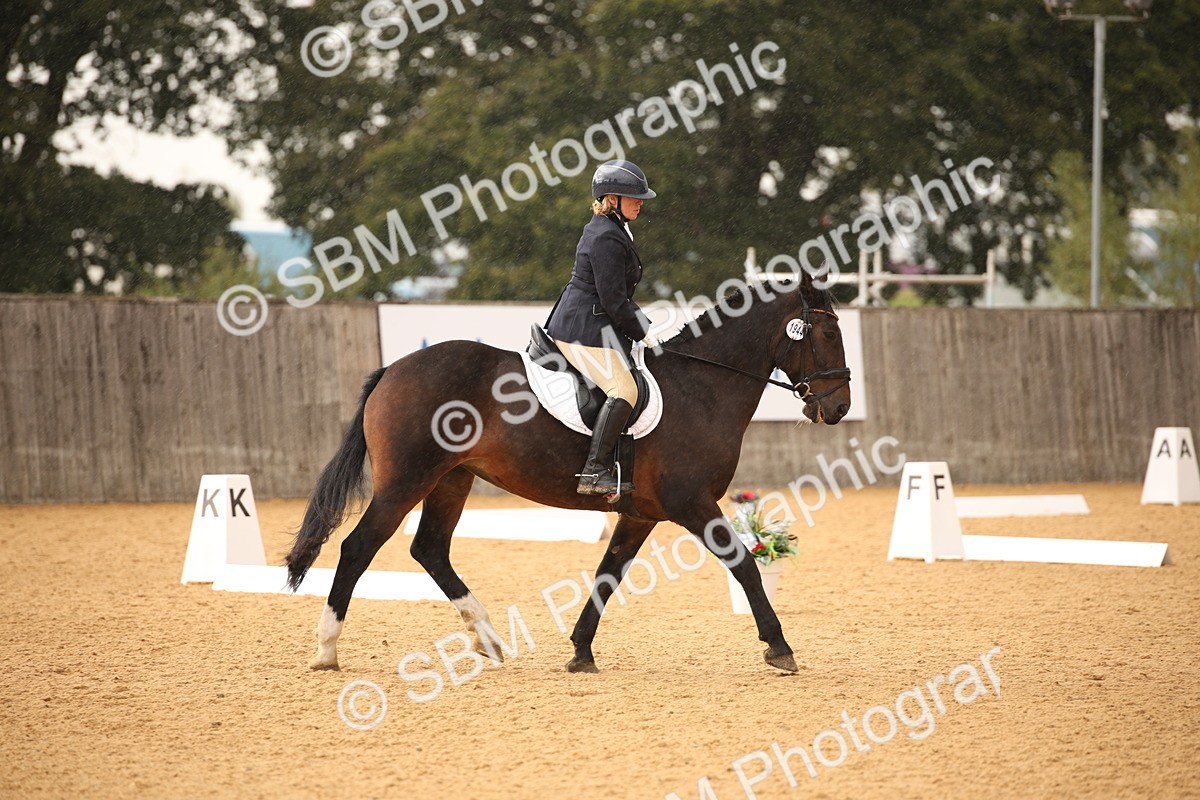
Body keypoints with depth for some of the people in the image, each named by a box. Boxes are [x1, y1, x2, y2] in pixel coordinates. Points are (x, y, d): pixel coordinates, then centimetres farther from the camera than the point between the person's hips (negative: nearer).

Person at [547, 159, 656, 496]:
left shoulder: (608, 230, 17)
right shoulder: (607, 238, -17)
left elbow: (618, 295, 24)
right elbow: (613, 301, -20)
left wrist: (646, 327, 17)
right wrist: (643, 333, -10)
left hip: (583, 324, 11)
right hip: (584, 329, -11)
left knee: (623, 389, 15)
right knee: (624, 390, -22)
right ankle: (594, 473, -26)